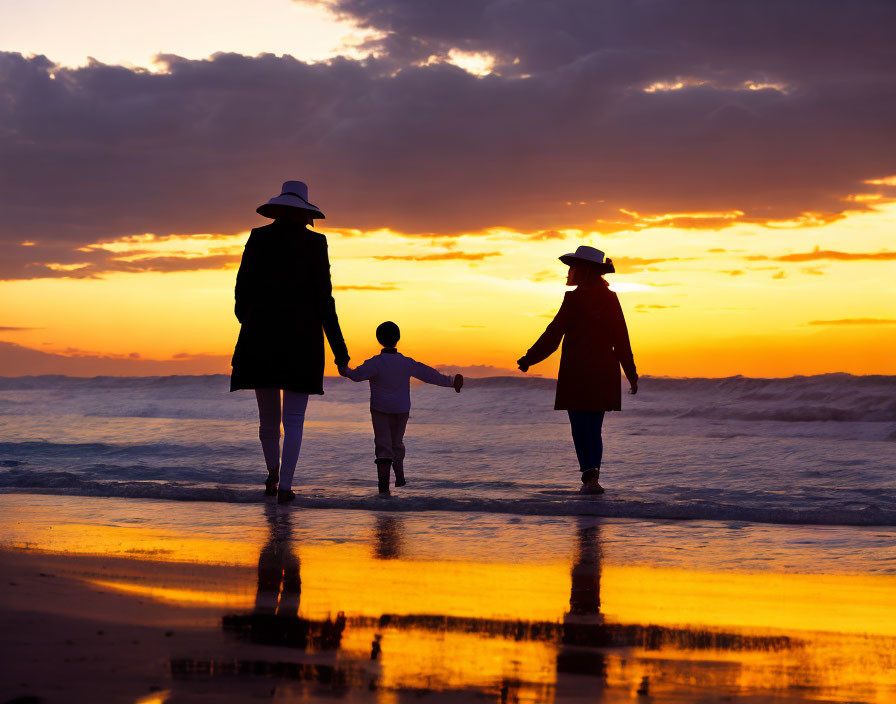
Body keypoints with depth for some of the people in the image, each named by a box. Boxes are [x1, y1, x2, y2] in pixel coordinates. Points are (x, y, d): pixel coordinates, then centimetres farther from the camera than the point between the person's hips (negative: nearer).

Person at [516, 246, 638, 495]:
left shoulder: (574, 299, -8)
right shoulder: (611, 299, 6)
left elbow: (553, 334, -7)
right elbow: (622, 341, 7)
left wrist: (528, 359, 2)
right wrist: (631, 374, 13)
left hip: (577, 373, -5)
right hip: (604, 375, 5)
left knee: (580, 427, -2)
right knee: (594, 428, 12)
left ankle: (589, 476, -13)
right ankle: (592, 476, 8)